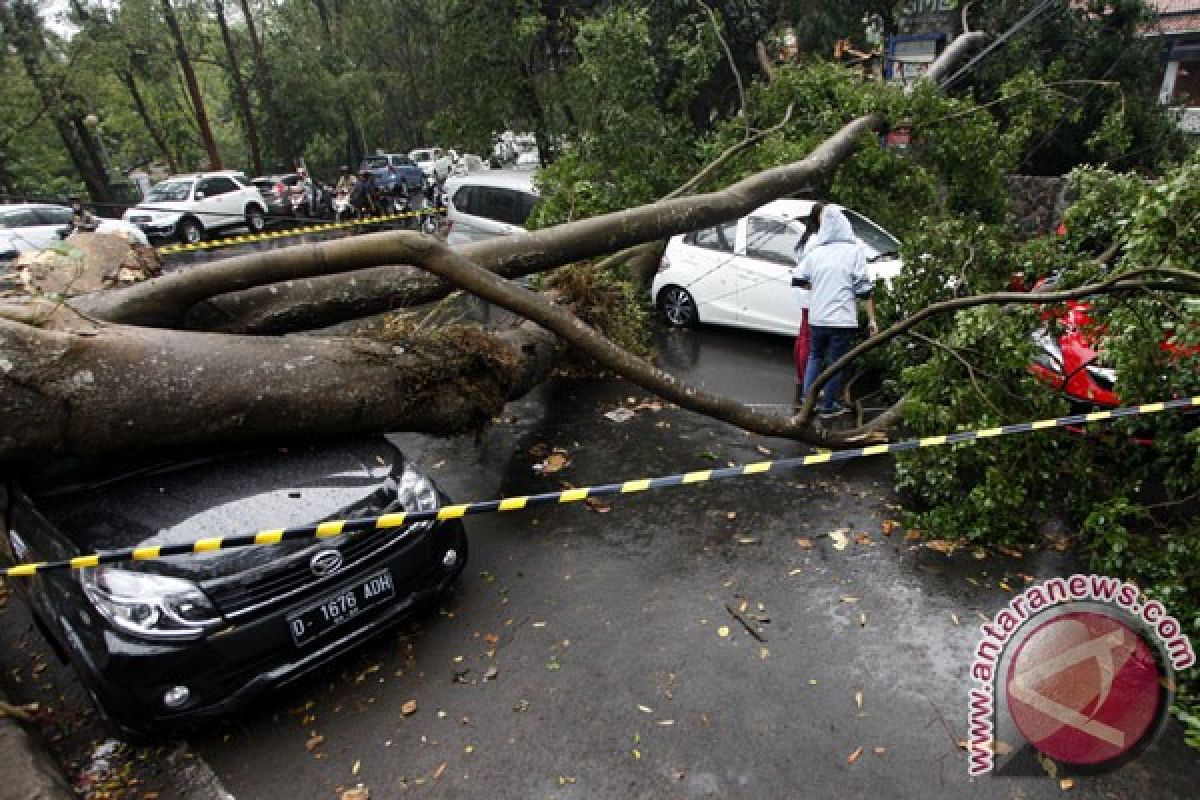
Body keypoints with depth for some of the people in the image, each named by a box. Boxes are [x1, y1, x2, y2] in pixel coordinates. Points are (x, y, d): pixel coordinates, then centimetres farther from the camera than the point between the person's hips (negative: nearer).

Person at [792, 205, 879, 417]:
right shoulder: (854, 250, -6)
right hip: (842, 319, -3)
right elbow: (864, 289, -8)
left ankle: (808, 395, 21)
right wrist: (872, 319, -4)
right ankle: (828, 406, 15)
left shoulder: (815, 251, 2)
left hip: (817, 317, 3)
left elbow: (798, 280, 8)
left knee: (815, 355, 23)